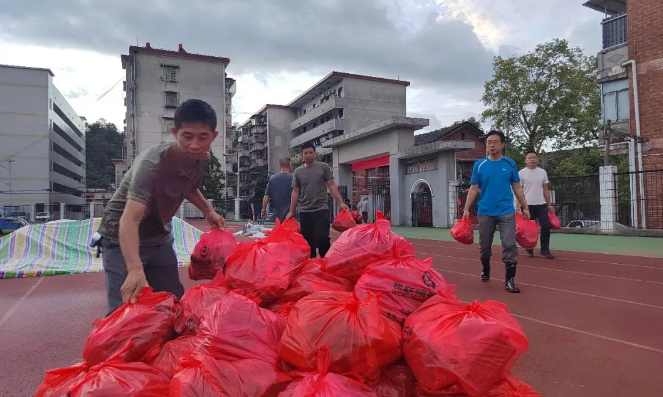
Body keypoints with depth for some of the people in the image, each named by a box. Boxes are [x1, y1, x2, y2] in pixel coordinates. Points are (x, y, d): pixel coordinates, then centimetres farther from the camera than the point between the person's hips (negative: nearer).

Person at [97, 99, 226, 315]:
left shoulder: (202, 161, -10)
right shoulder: (151, 164, -31)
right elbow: (130, 220, -42)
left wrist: (208, 211, 1)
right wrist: (135, 270, -55)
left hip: (159, 238, 6)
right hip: (122, 238, -6)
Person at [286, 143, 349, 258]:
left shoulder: (323, 167, 4)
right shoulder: (298, 171, 10)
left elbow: (332, 186, 2)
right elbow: (295, 192, 12)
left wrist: (341, 203, -8)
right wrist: (291, 211, 9)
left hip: (321, 209, -2)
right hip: (304, 212, 3)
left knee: (322, 239, -11)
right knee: (308, 241, 6)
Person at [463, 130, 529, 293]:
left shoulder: (510, 164, 4)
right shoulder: (479, 165, 2)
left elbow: (517, 188, 9)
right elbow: (473, 189, 3)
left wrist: (525, 208, 6)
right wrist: (466, 209, -4)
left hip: (506, 212, 0)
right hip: (485, 212, 1)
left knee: (510, 245, -7)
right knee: (484, 246, 11)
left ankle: (510, 280, -1)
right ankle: (485, 271, 34)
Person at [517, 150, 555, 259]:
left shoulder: (542, 172, 9)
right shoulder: (521, 173, -3)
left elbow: (545, 189, 13)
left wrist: (549, 204, 11)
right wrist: (517, 205, -14)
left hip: (541, 204, 3)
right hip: (527, 205, -3)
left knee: (546, 226, -5)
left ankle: (544, 250, 6)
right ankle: (529, 250, 16)